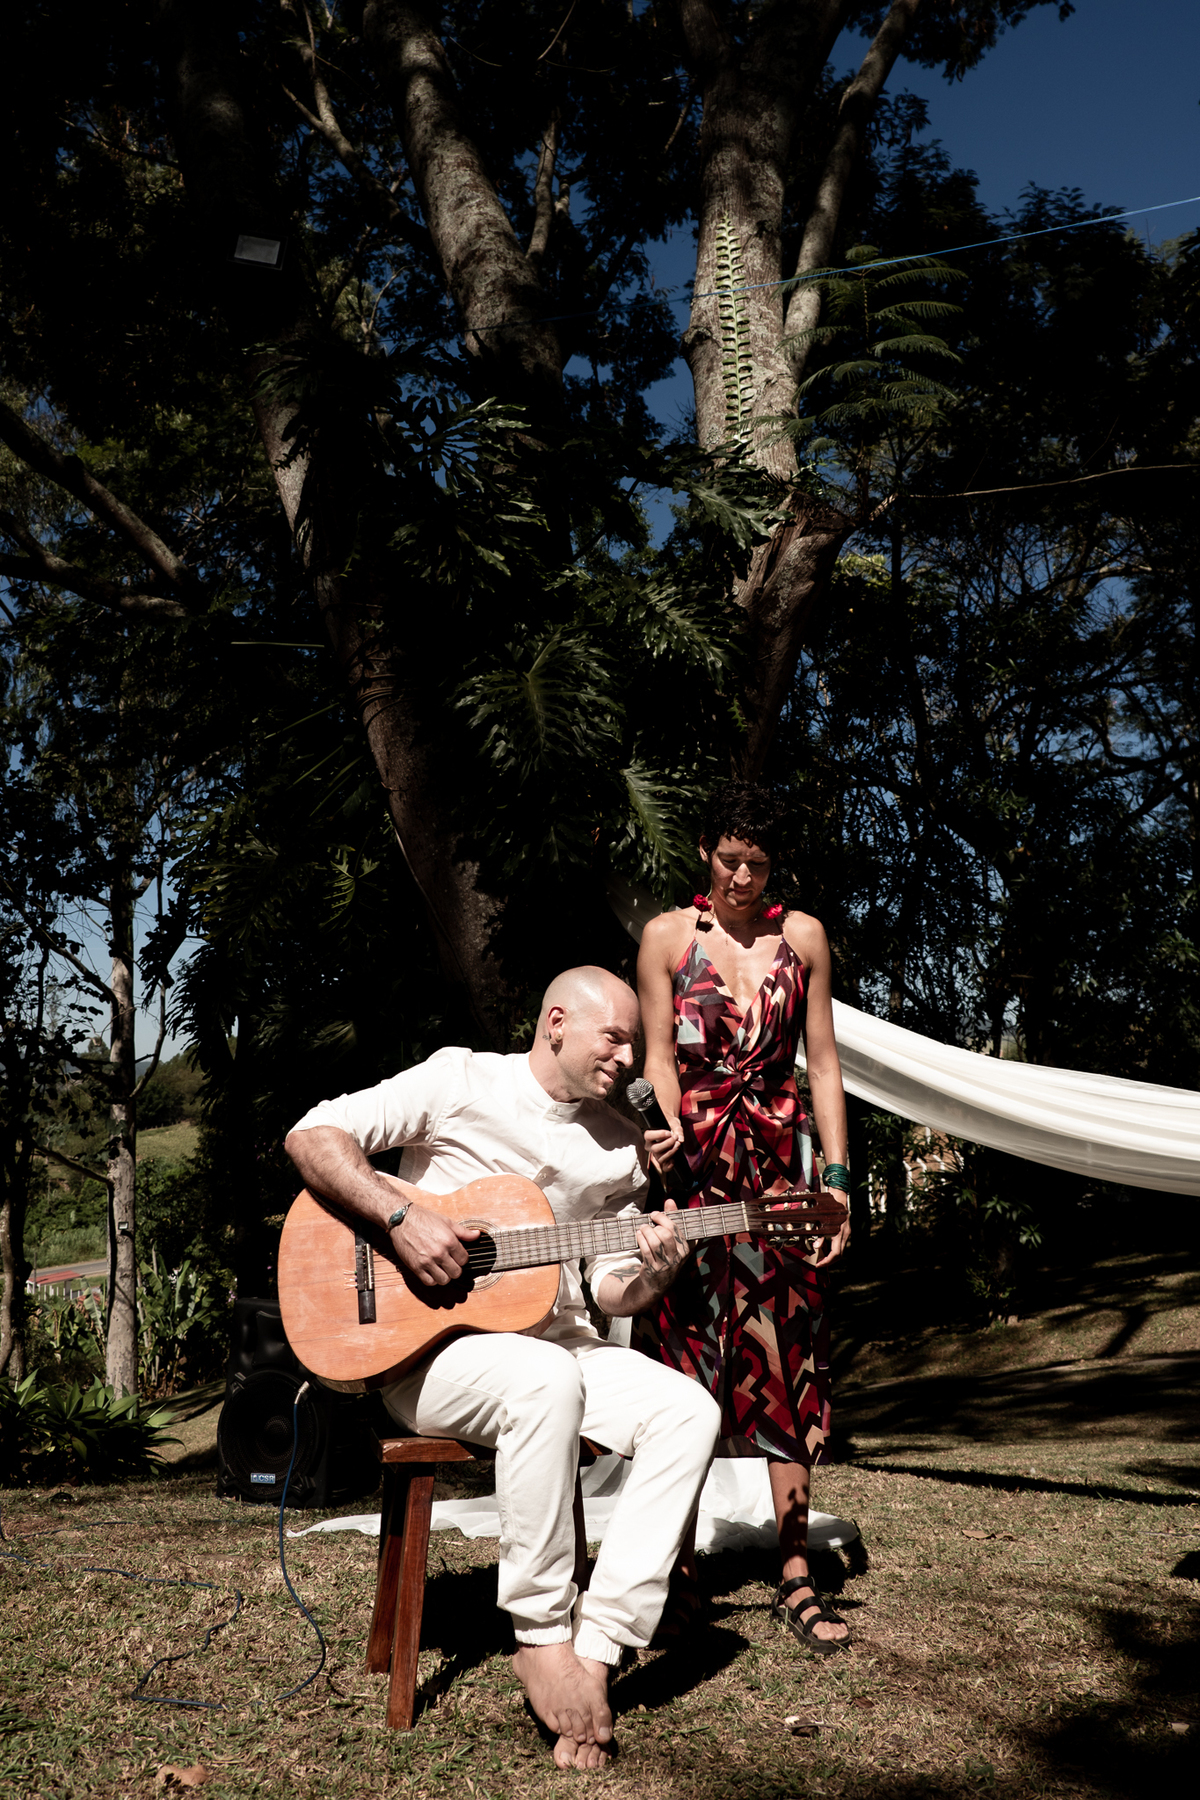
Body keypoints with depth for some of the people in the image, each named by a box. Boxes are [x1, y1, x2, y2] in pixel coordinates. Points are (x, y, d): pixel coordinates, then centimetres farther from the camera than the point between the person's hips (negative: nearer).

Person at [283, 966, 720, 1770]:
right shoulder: (461, 1080, -5)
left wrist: (651, 1274, -11)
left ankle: (598, 1644, -19)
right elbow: (313, 1135, -11)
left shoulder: (621, 1144, 10)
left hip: (558, 1344, 6)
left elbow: (610, 1283, 13)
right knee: (548, 1382, -37)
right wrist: (402, 1217, -24)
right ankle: (543, 1636, -21)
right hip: (429, 1346, -6)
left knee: (688, 1409, -18)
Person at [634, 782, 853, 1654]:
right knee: (685, 1359, -1)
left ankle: (796, 1575, 5)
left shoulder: (802, 936, 8)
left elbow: (822, 1064, 7)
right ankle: (677, 1565, 9)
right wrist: (670, 1129, -20)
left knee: (786, 1359, 0)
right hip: (693, 1162, -1)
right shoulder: (668, 935, 4)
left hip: (778, 1163, 1)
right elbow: (658, 1057, 0)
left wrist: (836, 1176, 0)